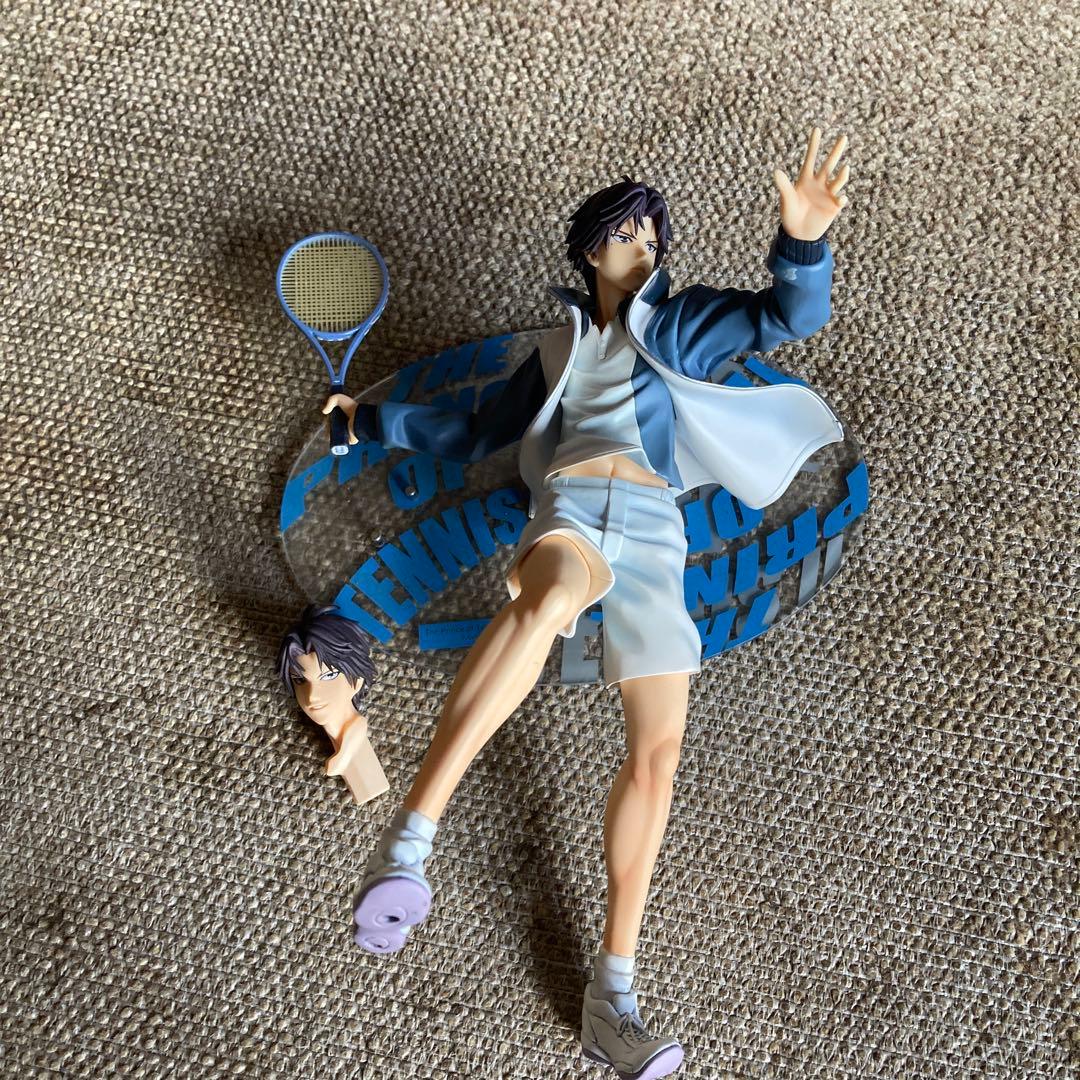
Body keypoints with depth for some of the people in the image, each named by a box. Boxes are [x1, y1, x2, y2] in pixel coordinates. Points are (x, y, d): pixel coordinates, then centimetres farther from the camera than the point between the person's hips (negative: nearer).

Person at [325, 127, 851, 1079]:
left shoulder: (677, 322, 24)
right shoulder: (557, 352, 30)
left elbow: (791, 316, 8)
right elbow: (473, 435, 39)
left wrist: (804, 240, -12)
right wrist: (374, 419, 38)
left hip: (655, 531, 1)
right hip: (573, 507, -1)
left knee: (658, 747, -15)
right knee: (548, 600, -41)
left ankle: (611, 998, -12)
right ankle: (409, 840, -54)